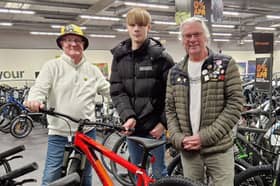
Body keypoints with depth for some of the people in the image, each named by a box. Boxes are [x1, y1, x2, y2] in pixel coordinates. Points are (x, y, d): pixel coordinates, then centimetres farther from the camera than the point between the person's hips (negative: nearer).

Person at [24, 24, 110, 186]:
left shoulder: (93, 70, 8)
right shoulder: (52, 66, -1)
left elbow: (109, 90, 8)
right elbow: (39, 88, -11)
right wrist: (34, 100, -33)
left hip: (87, 132, 3)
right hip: (59, 134, -3)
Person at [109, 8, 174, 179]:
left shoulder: (160, 56, -6)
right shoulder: (120, 56, 5)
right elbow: (117, 91, 0)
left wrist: (164, 122, -11)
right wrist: (128, 116, -14)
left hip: (154, 126, -3)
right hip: (132, 126, 4)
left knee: (159, 172, 10)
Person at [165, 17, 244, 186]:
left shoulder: (226, 65, -3)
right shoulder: (175, 72, 8)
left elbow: (235, 104, -9)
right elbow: (170, 109, 9)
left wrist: (205, 137, -15)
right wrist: (178, 138, -7)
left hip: (219, 148, -3)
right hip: (188, 149, 3)